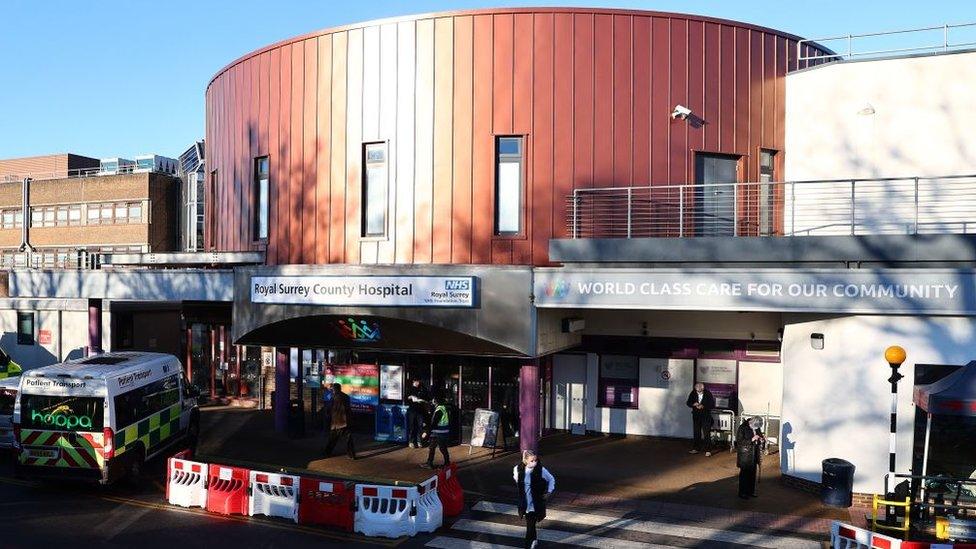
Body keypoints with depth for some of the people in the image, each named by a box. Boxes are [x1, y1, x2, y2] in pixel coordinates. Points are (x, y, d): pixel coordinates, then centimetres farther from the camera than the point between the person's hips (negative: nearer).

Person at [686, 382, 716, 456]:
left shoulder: (708, 394, -12)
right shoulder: (693, 393, -3)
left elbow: (712, 405, -10)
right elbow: (688, 403, 4)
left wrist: (703, 406, -23)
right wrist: (693, 404, -17)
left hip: (706, 415, -4)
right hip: (696, 415, 4)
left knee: (706, 433, -7)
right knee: (696, 433, 12)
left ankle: (708, 450, -4)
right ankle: (697, 448, 23)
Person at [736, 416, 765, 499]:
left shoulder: (757, 428, 4)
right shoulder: (742, 428, -16)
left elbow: (760, 436, 18)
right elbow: (739, 441, -18)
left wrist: (762, 438, -6)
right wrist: (751, 439, -26)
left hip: (754, 454, 6)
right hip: (745, 454, -6)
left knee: (752, 473, 12)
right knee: (744, 473, 0)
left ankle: (751, 491, 24)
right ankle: (742, 493, 10)